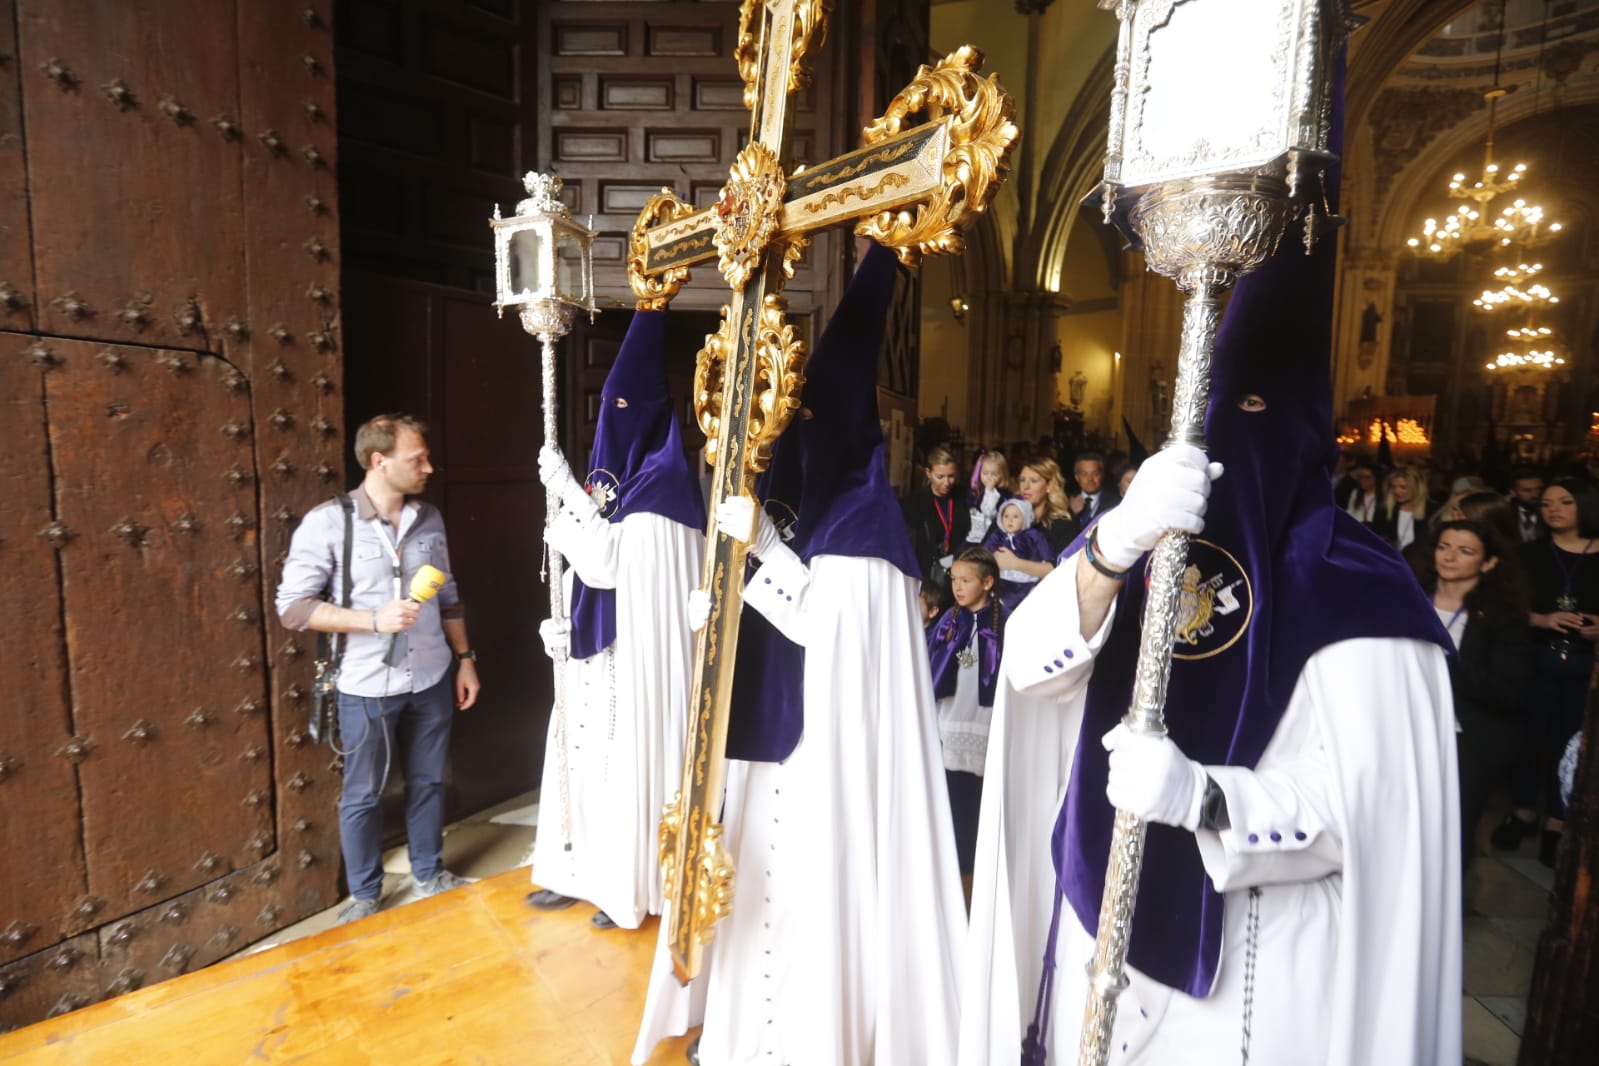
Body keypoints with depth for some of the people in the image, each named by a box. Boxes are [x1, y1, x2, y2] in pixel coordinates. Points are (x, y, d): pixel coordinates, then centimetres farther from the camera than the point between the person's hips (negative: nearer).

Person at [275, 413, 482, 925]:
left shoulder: (429, 518, 2)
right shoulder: (328, 521, -12)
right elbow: (293, 606, -14)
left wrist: (465, 658, 9)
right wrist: (375, 619, -23)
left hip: (431, 679, 4)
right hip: (367, 687, -4)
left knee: (428, 781, 17)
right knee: (362, 795, 13)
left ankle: (430, 872, 38)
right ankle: (364, 894, 33)